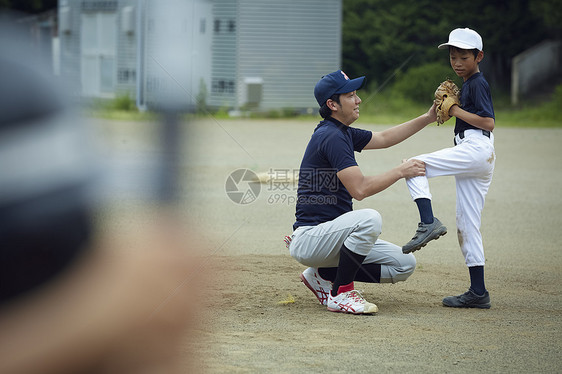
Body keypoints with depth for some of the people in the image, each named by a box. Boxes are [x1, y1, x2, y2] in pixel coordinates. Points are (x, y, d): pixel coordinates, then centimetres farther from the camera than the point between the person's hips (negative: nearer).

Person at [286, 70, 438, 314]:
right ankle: (341, 293, -19)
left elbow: (384, 139, 27)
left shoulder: (343, 133, 14)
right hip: (308, 238, -10)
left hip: (329, 236, 10)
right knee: (369, 218, -35)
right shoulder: (331, 136, -17)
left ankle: (324, 275, 10)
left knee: (404, 264, 2)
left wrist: (428, 118, 21)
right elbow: (360, 189, -24)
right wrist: (401, 171, -15)